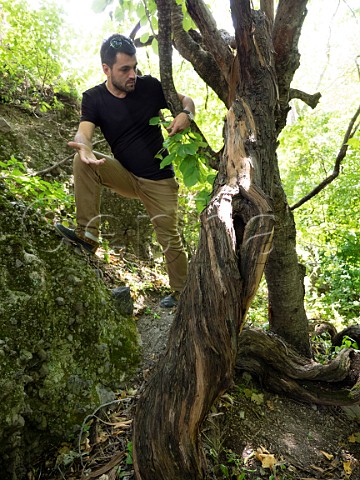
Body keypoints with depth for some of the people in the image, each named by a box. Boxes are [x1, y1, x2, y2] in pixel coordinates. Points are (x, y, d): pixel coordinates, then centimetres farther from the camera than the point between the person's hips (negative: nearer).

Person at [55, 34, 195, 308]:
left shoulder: (149, 86, -6)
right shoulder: (94, 98, -5)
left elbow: (186, 100, 5)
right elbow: (84, 133, -19)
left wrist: (186, 114, -20)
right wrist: (84, 147, -44)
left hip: (160, 180, -1)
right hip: (125, 176, 1)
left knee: (170, 239, -1)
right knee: (82, 162, -23)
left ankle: (181, 292, 21)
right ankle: (88, 234, -20)